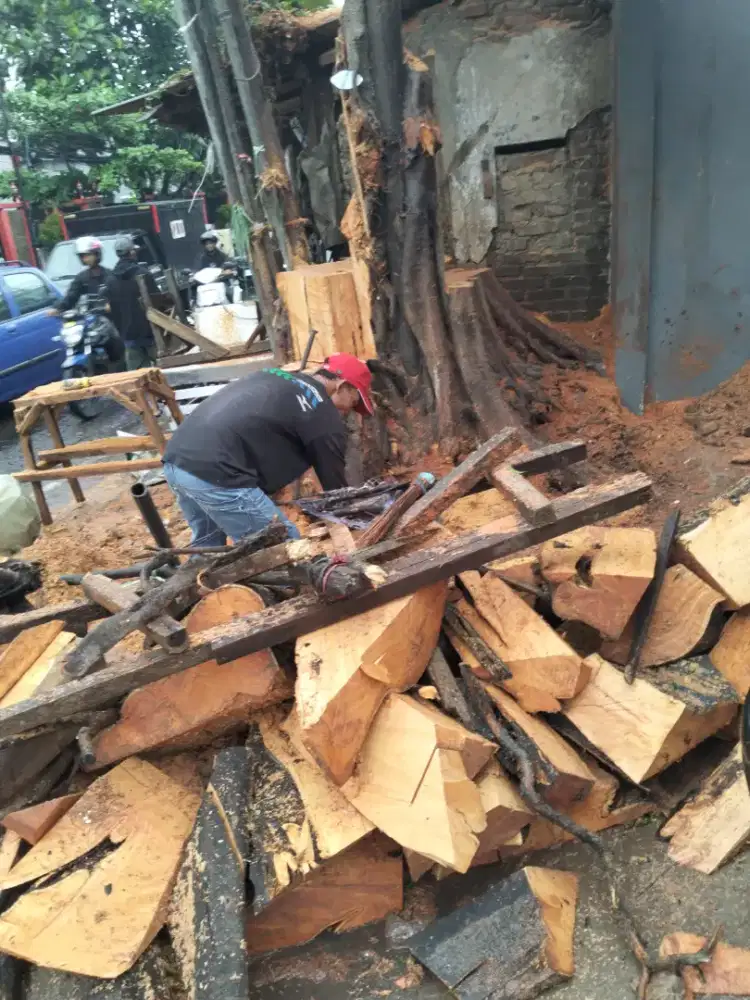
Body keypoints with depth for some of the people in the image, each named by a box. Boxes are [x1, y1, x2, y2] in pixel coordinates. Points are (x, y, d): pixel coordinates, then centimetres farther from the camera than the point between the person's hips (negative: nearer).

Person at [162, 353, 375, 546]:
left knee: (207, 543, 30)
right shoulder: (325, 416, 1)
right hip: (214, 473, -9)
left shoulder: (274, 375, 24)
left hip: (176, 457, 9)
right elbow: (335, 484, 7)